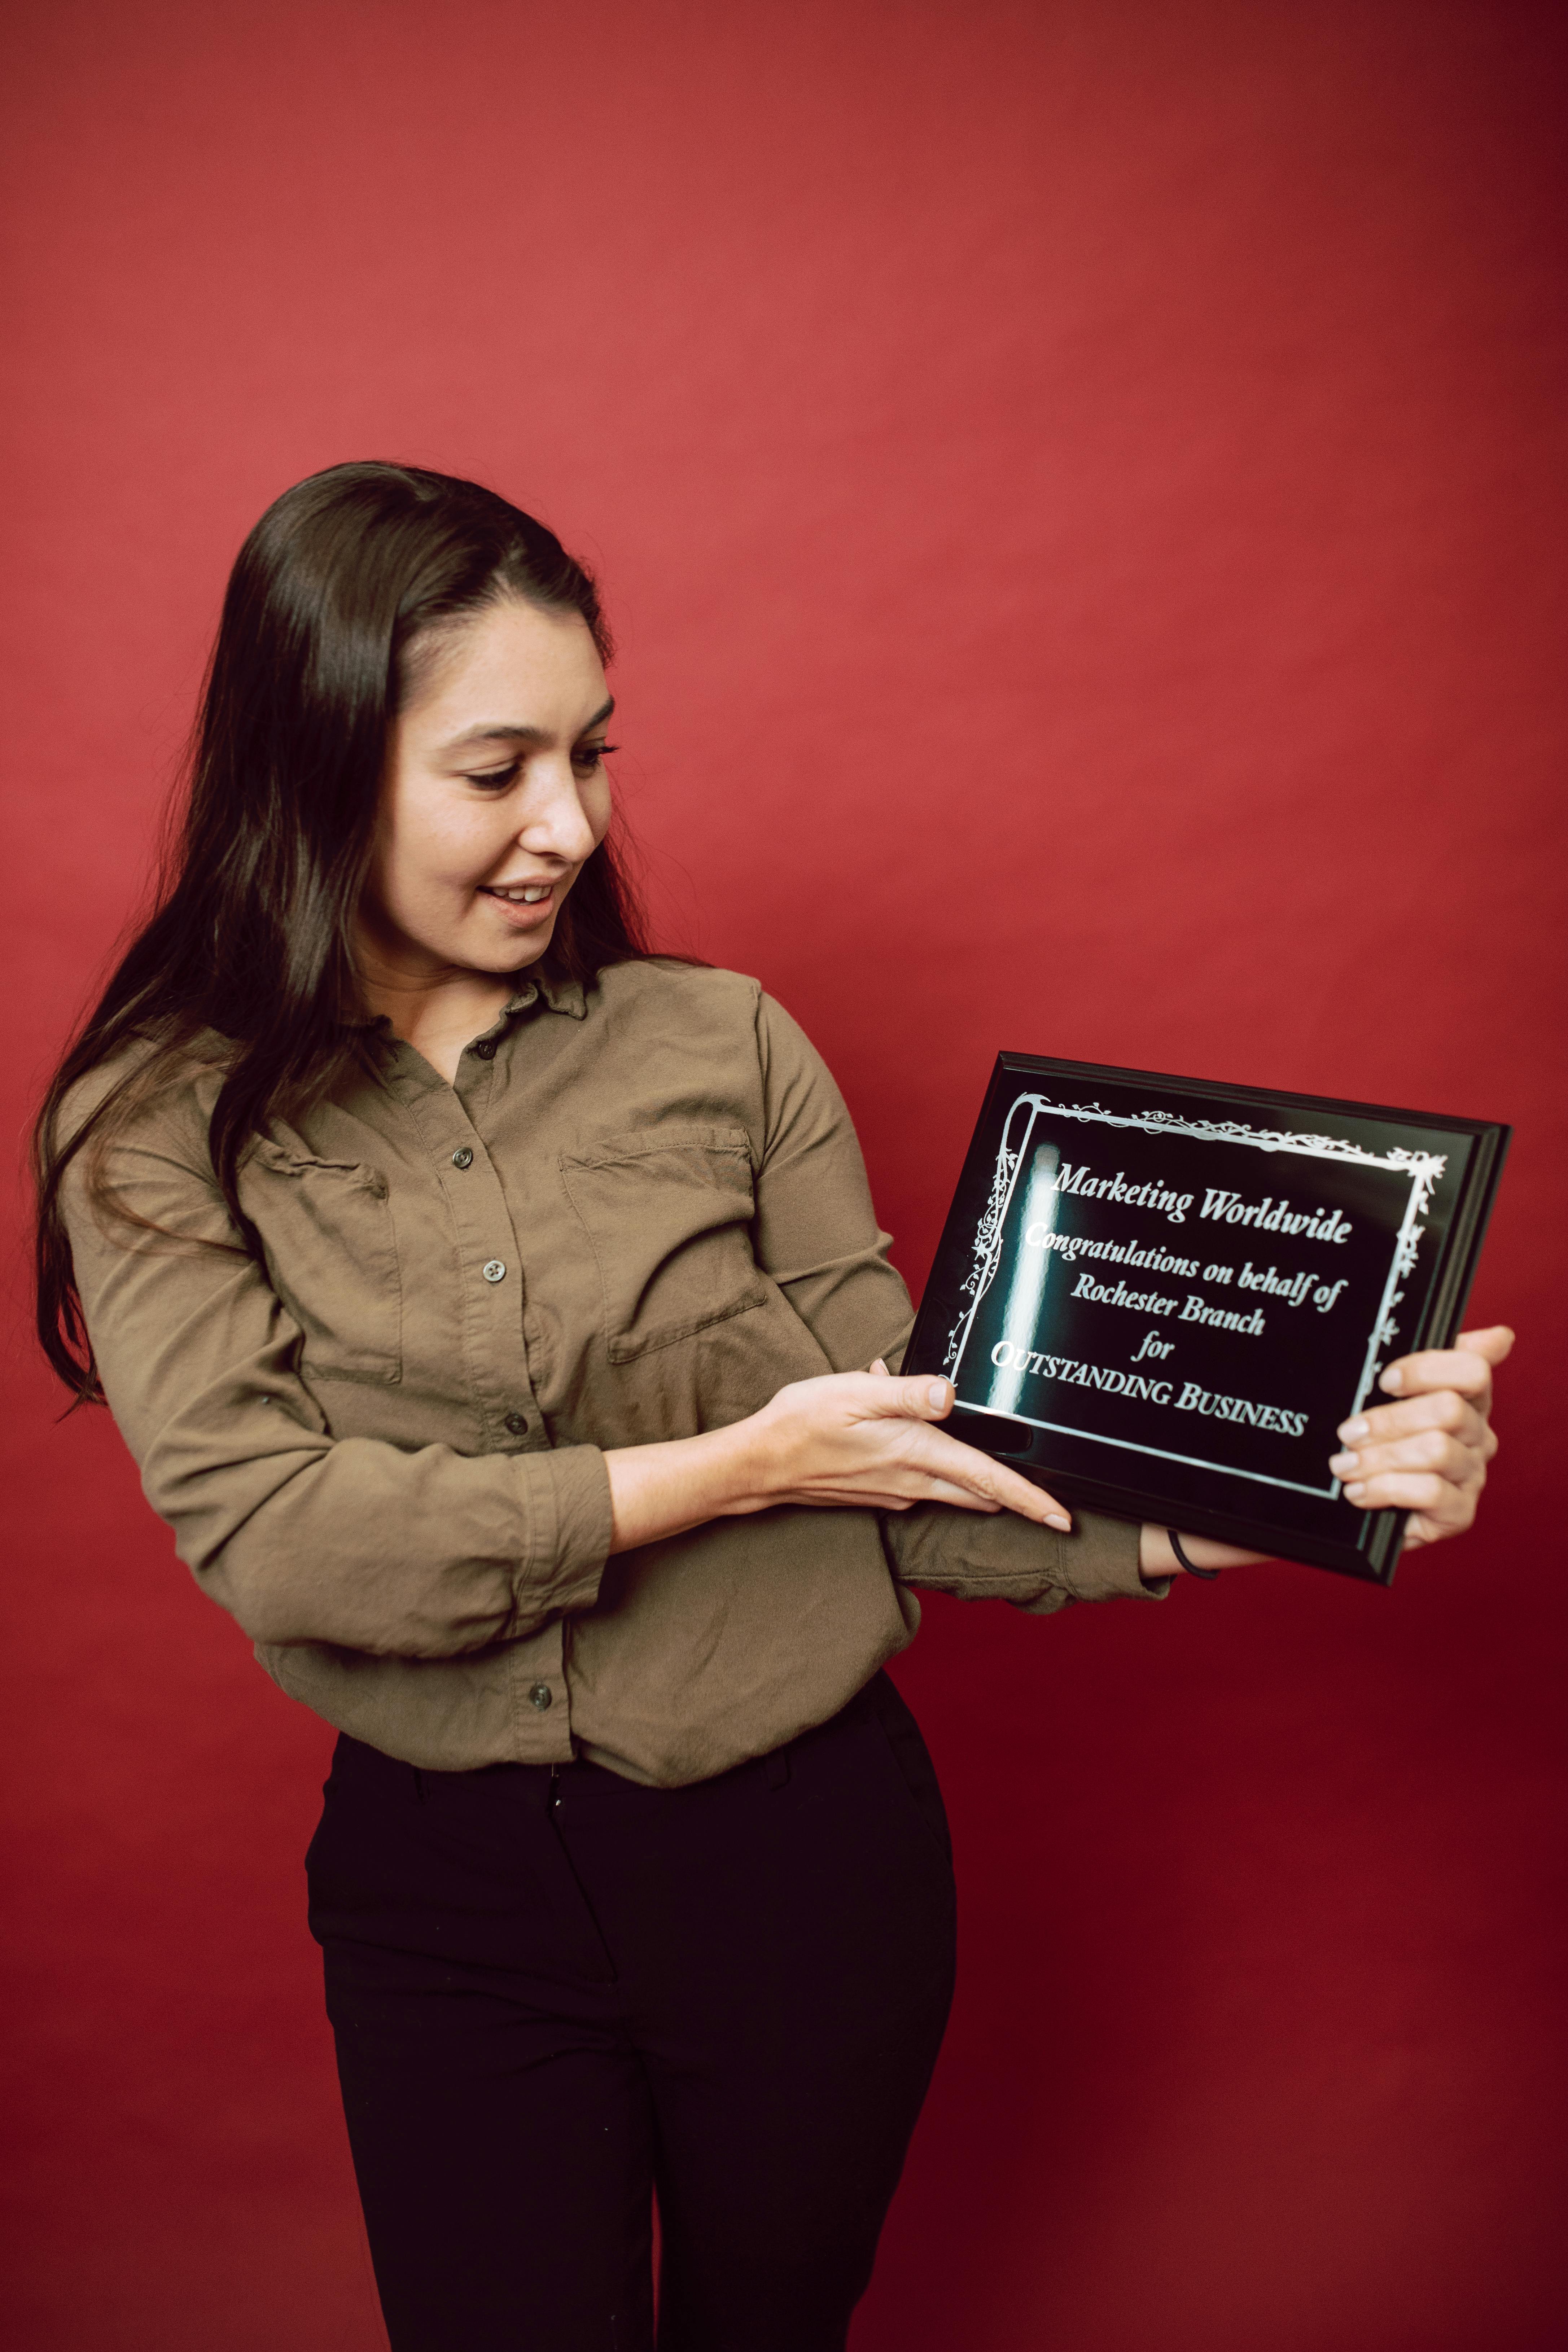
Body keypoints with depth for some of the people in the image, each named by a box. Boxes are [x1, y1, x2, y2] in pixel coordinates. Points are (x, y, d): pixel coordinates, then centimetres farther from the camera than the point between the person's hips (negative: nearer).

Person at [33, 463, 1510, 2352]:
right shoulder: (158, 1125, -7)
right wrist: (726, 1468, -20)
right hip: (448, 1892, -1)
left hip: (802, 1842, 2)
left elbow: (911, 1475, -5)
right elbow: (266, 1530, -19)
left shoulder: (725, 1046, -4)